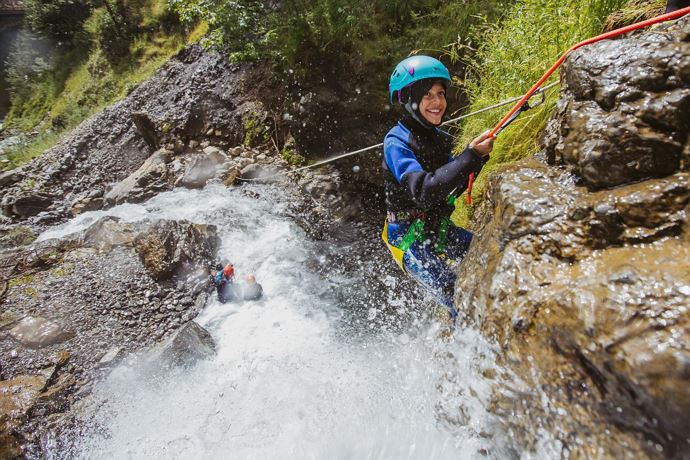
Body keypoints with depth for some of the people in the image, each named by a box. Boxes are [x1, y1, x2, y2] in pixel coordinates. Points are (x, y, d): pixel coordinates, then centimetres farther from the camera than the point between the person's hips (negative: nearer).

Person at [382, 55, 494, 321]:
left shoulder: (438, 138, 8)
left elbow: (452, 189, 11)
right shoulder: (396, 142, -16)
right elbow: (424, 192, -31)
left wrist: (479, 158, -4)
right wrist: (470, 157, -31)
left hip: (440, 228, 8)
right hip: (409, 237, -7)